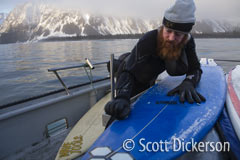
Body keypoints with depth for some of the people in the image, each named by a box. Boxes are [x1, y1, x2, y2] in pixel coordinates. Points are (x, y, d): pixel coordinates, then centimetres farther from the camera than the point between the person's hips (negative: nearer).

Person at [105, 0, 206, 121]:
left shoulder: (188, 42, -27)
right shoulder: (148, 40, -42)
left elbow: (195, 69, -25)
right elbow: (128, 72, -50)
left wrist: (188, 83, -50)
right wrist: (122, 97, -70)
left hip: (148, 81, 5)